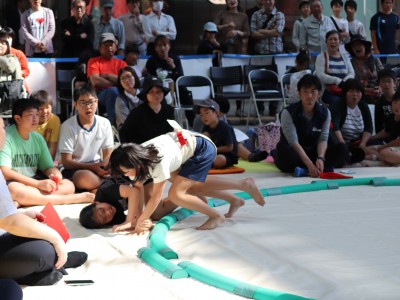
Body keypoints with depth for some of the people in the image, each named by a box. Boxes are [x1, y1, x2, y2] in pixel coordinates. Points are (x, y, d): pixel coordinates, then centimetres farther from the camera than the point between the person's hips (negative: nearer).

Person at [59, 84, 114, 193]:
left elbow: (108, 154, 6)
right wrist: (92, 167, -24)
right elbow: (66, 162, -11)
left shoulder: (105, 123, 3)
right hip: (74, 170, -3)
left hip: (98, 168, 4)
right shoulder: (68, 126, -10)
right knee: (85, 178, -39)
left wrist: (105, 167, -19)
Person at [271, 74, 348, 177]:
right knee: (285, 152, -40)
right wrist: (309, 164, -35)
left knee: (341, 149, -19)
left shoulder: (325, 112, -4)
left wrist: (320, 158, -30)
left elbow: (323, 139, -8)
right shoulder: (288, 113, -17)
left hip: (312, 152, 4)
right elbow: (294, 142, -24)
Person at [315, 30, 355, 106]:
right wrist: (337, 81, -19)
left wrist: (344, 81, -14)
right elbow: (320, 76, -8)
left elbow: (351, 73, 8)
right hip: (329, 93, -4)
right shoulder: (321, 57, 6)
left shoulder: (345, 57, 19)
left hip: (345, 93, 4)